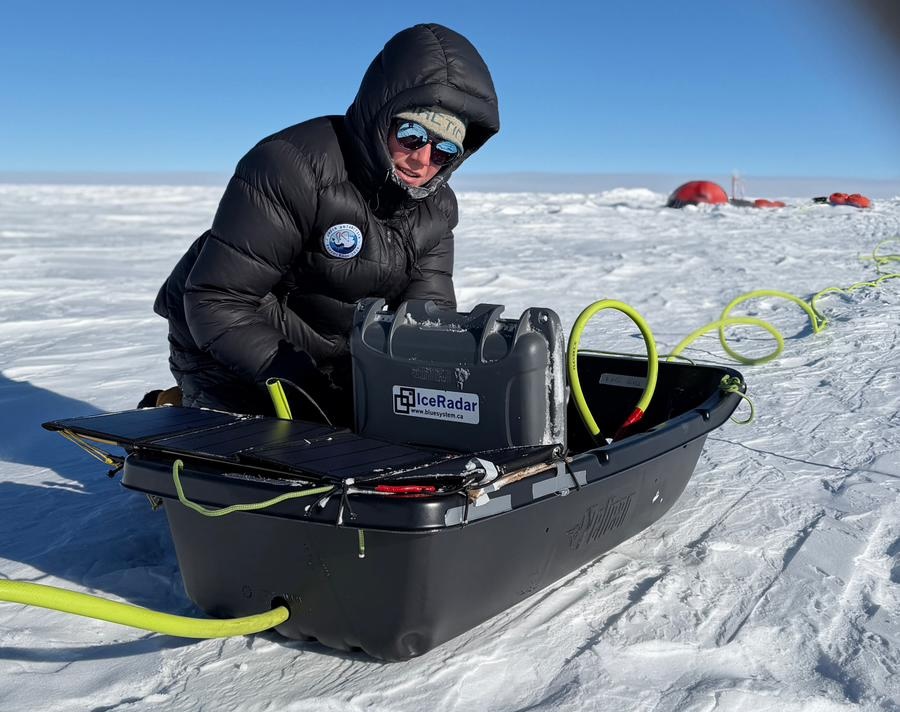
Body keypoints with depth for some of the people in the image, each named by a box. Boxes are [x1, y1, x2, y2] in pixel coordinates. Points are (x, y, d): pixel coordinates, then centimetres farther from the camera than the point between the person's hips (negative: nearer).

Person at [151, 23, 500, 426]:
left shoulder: (436, 209, -2)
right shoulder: (294, 167, -26)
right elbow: (217, 301, -27)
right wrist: (303, 388, -36)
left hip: (336, 366, 6)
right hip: (228, 357, -6)